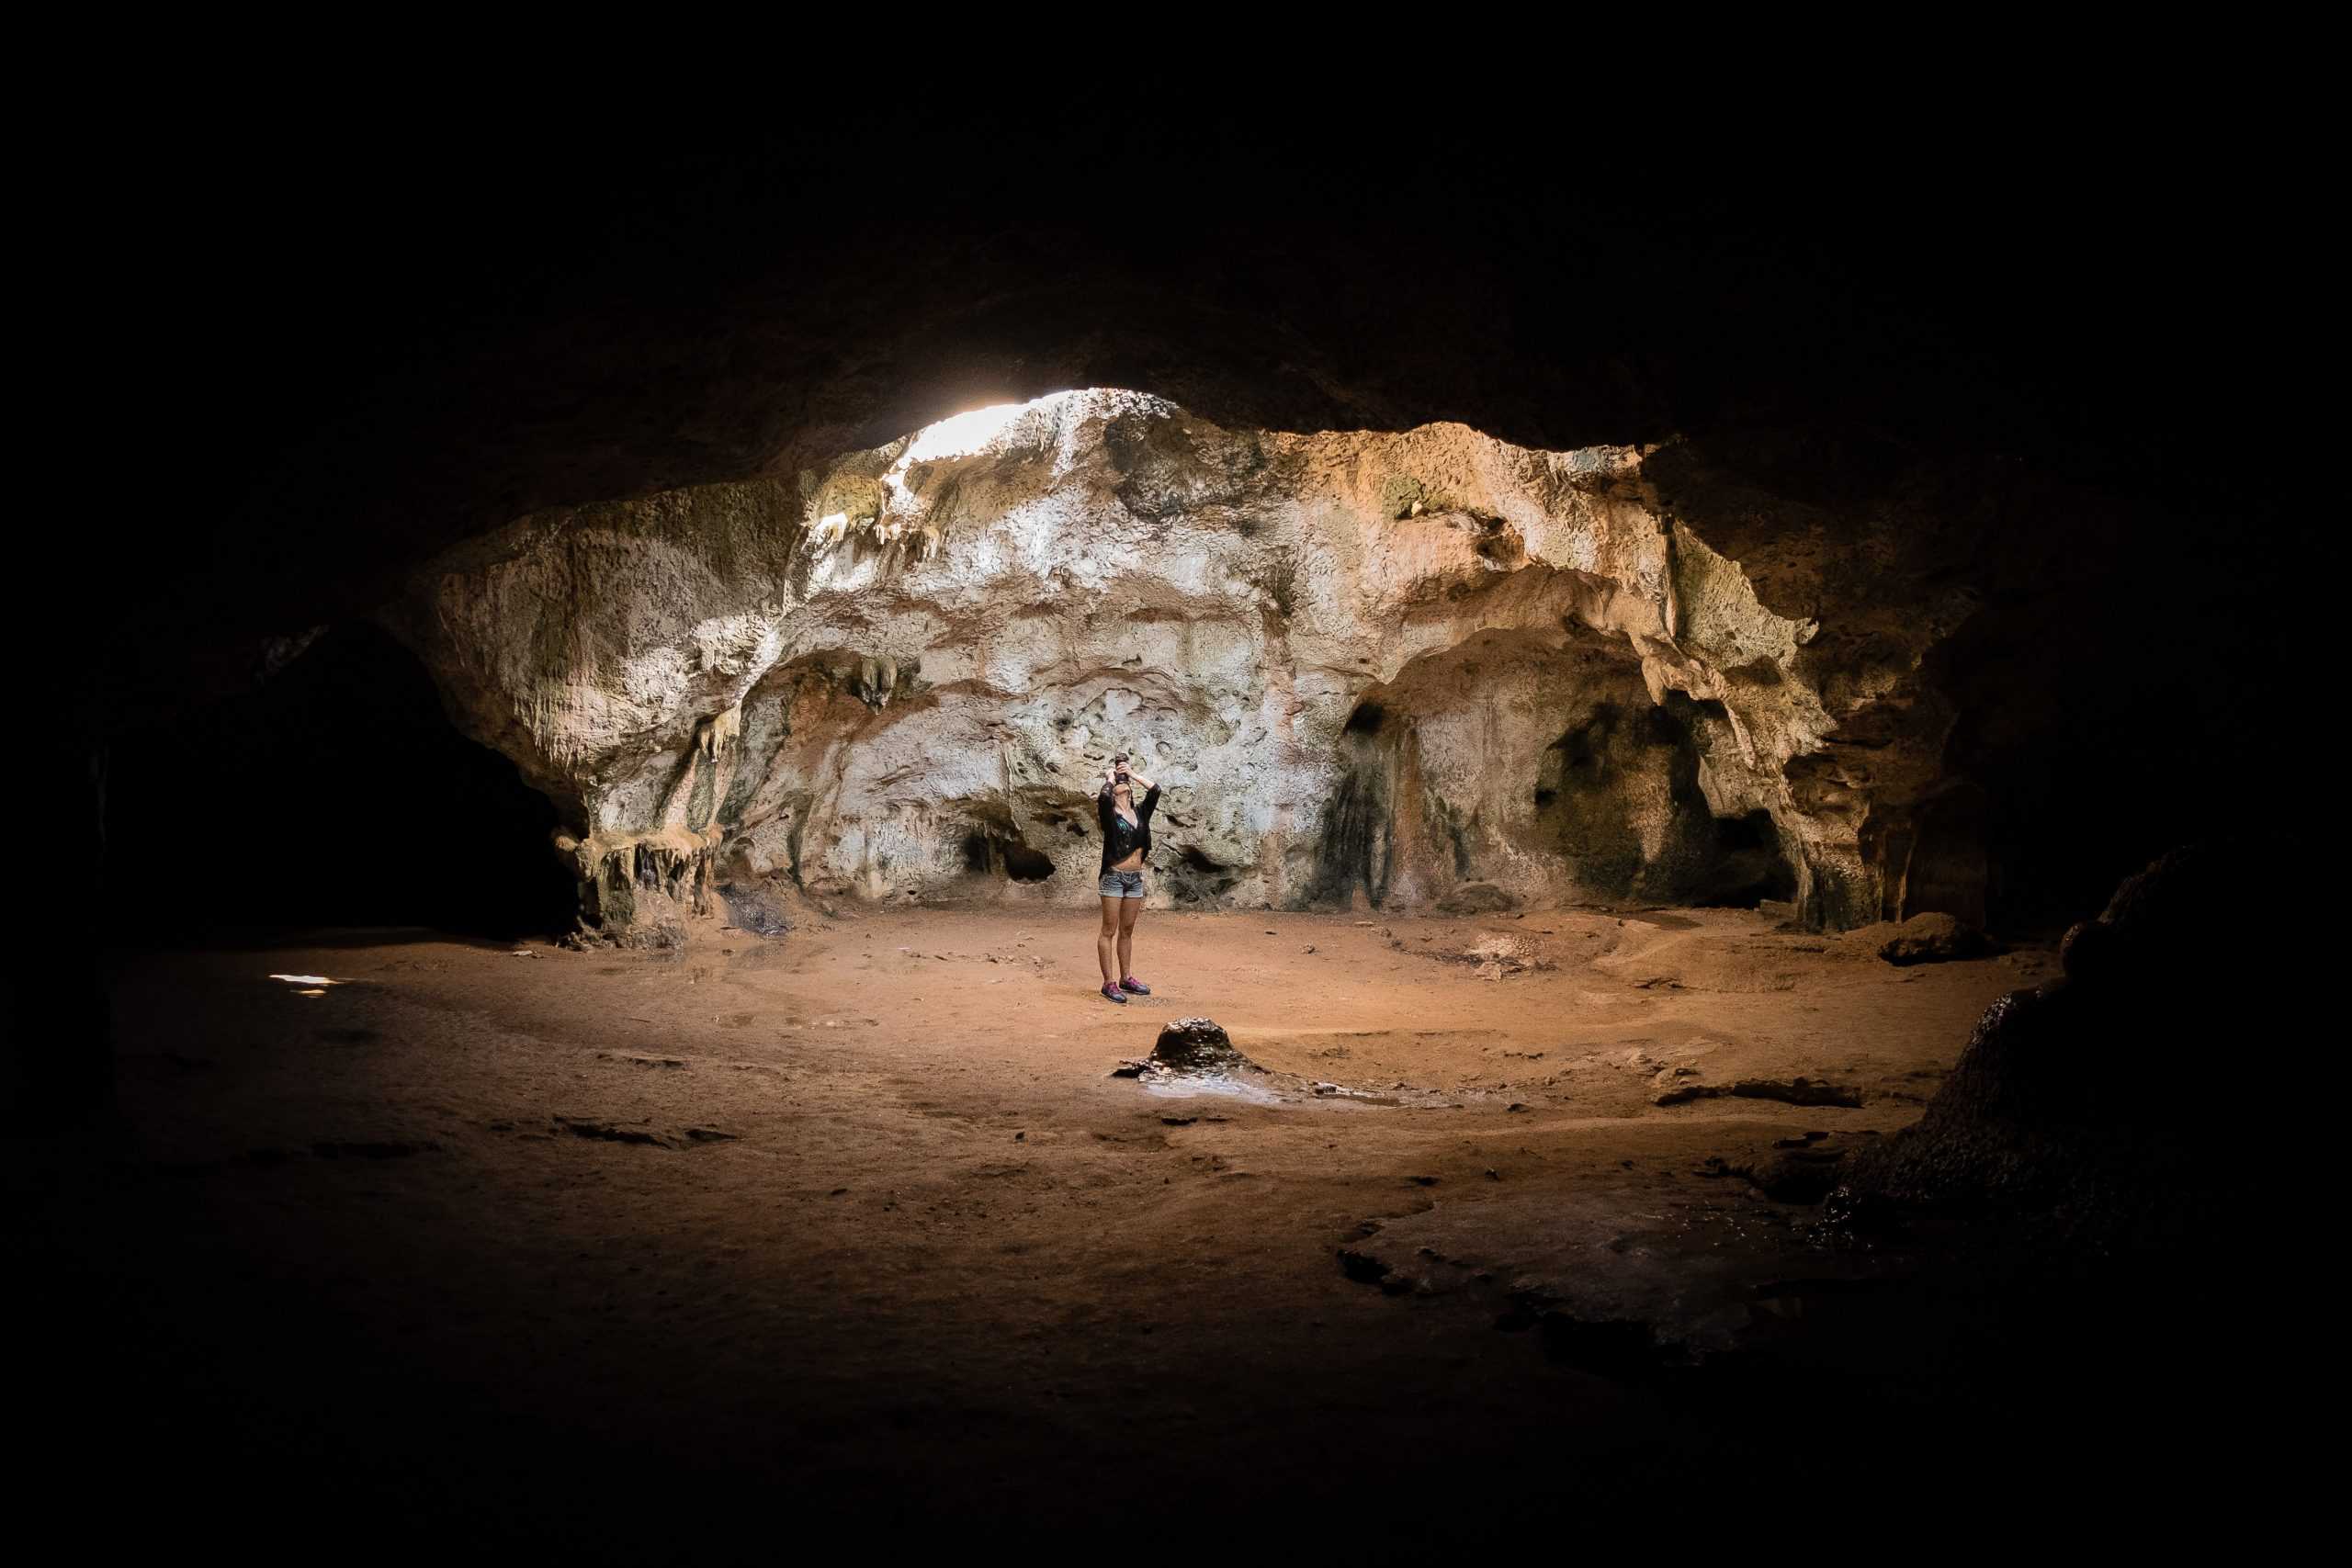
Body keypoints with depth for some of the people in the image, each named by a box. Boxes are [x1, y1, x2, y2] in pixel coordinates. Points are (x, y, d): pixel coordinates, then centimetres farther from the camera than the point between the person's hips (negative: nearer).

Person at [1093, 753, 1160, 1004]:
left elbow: (1156, 790, -2)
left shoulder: (1140, 811, 9)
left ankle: (1126, 978, 22)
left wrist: (1132, 773, 3)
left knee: (1127, 932, 13)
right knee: (1109, 931, -1)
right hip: (1114, 877, -5)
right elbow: (1104, 796, -25)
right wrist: (1110, 777, -5)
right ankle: (1109, 983, 0)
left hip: (1135, 878, 5)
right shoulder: (1109, 812, -4)